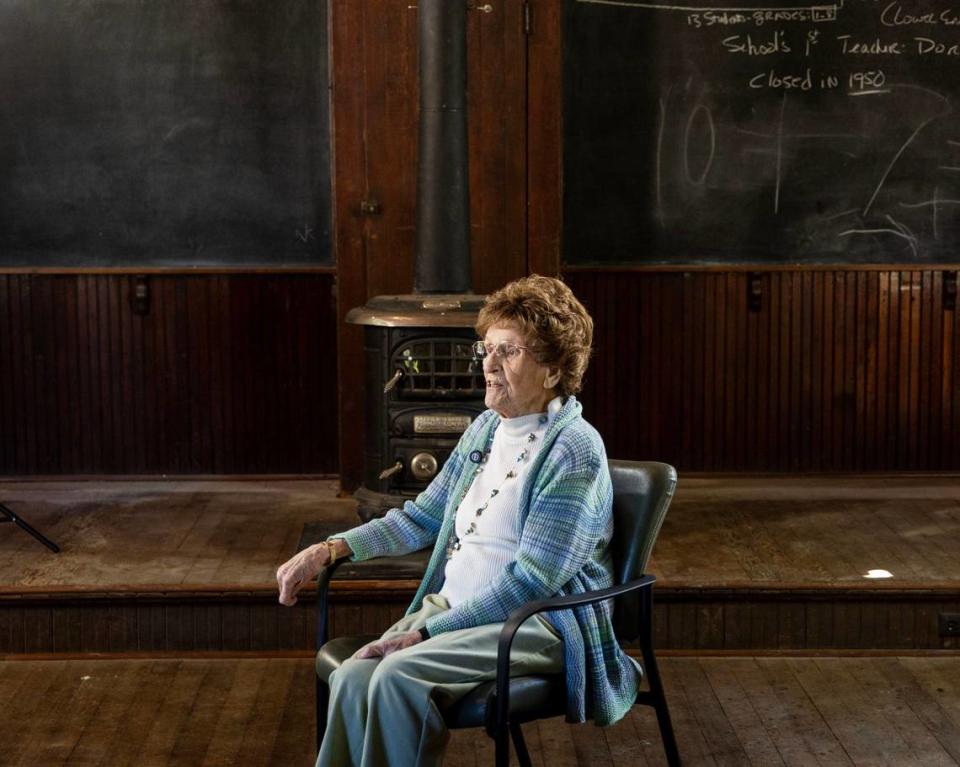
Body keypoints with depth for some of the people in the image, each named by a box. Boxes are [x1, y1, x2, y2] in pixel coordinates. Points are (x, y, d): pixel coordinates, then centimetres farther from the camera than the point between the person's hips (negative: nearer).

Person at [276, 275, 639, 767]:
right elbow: (423, 517, 23)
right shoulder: (487, 427, 13)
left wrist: (428, 632, -20)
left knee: (399, 675, -31)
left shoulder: (574, 449, -12)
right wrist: (330, 550, 11)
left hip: (540, 623, -7)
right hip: (451, 607, 7)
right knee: (352, 678, -21)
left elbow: (532, 582, -17)